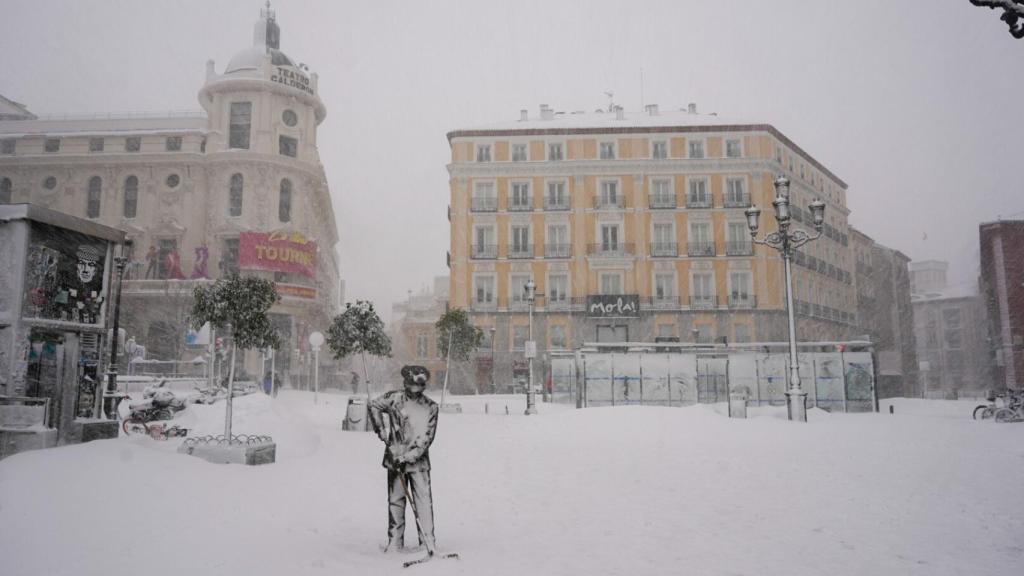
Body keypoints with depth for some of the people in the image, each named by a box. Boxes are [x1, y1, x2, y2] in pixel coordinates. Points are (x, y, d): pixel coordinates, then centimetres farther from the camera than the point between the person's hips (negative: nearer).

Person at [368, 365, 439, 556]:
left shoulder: (430, 407, -2)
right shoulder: (394, 398, -2)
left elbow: (426, 438, -6)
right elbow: (374, 405, 13)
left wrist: (407, 457, -14)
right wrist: (382, 431, 4)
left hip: (418, 461, 0)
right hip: (395, 458, 1)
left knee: (423, 500, -6)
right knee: (395, 500, 7)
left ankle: (427, 541, 0)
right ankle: (395, 541, 19)